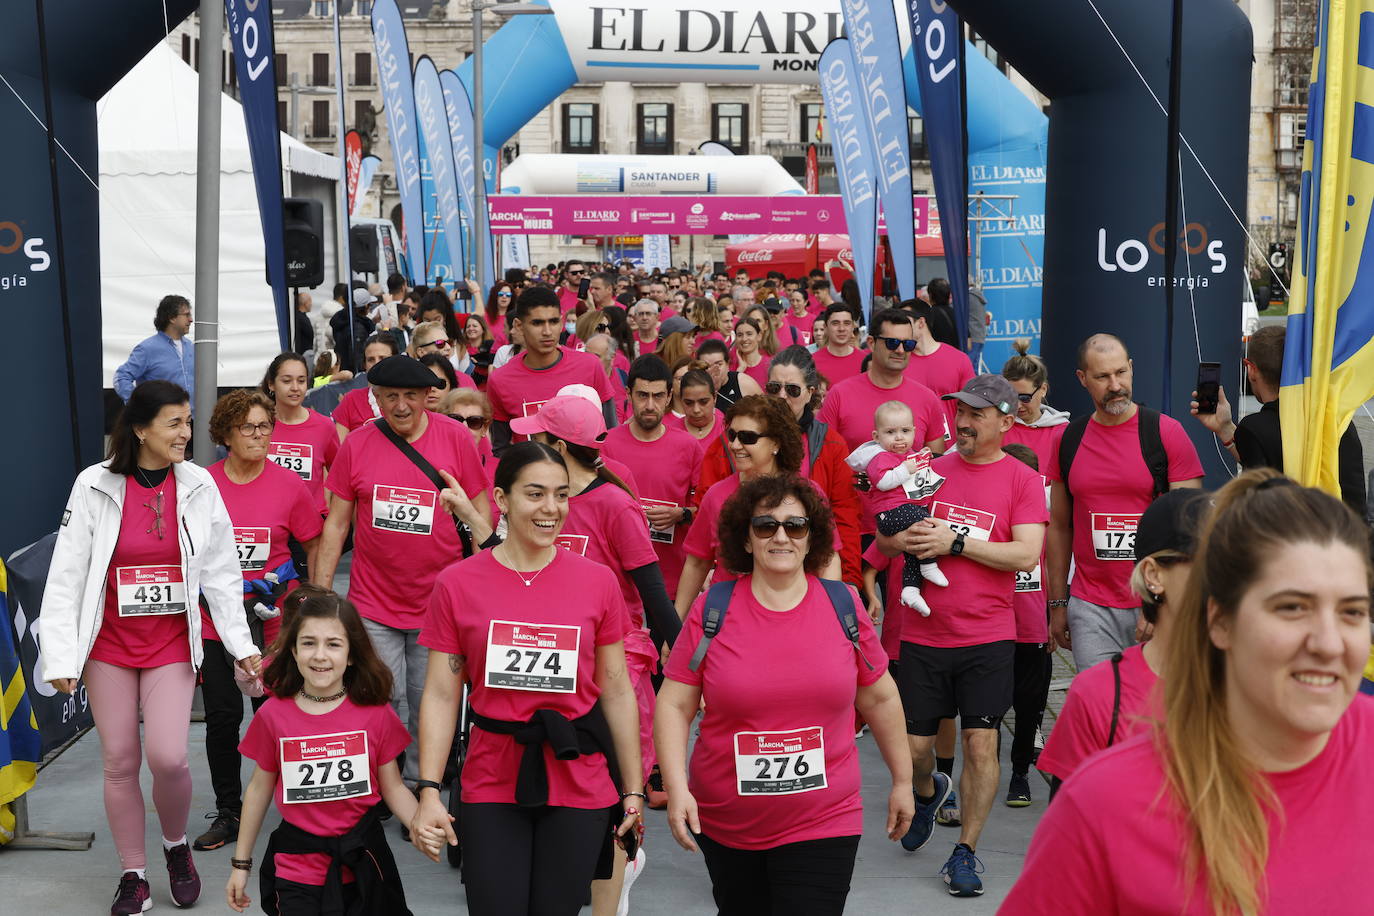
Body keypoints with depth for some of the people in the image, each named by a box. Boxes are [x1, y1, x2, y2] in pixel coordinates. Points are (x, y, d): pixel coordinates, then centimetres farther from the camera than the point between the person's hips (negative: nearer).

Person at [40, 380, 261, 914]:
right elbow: (66, 577, -6)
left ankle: (176, 845, 19)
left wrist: (241, 645, 1)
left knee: (168, 757, -11)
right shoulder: (95, 486, -7)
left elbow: (221, 574, 2)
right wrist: (61, 658, -10)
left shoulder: (198, 486, -3)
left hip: (172, 646, 0)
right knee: (119, 762, 5)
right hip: (109, 646, 0)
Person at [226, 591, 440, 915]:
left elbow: (392, 787, 0)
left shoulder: (376, 714, -7)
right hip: (298, 863, 0)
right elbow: (260, 788, 5)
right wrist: (240, 864, 10)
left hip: (361, 862, 1)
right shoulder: (273, 715, -6)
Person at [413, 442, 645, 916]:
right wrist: (429, 793, -7)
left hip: (580, 785, 1)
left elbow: (616, 692, 4)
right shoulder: (457, 584, -2)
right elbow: (440, 696, 0)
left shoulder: (598, 582, -1)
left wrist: (633, 789, 5)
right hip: (492, 785, 0)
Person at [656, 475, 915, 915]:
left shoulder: (845, 607, -1)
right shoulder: (712, 610, -4)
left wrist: (902, 780, 14)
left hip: (822, 825, 0)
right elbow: (674, 705, -3)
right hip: (724, 825, 1)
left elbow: (880, 699, 10)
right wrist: (676, 787, -13)